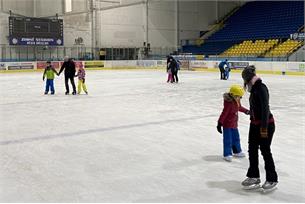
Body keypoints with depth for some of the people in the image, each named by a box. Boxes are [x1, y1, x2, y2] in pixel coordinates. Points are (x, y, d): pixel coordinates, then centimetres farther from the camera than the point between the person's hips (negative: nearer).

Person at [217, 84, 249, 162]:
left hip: (234, 123, 9)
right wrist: (220, 123, -28)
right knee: (228, 140, -3)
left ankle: (237, 151, 37)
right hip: (227, 124, -9)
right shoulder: (229, 103, -27)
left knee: (236, 138, 21)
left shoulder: (236, 101, 1)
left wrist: (246, 111, 31)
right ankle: (227, 155, 8)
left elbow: (239, 107, 22)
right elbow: (224, 113, -28)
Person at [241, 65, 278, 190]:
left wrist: (264, 128, -25)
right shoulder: (254, 88, 10)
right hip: (255, 124, 9)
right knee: (252, 150, 12)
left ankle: (272, 179, 16)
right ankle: (254, 177, 24)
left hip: (266, 124, -9)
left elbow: (265, 108, -24)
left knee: (265, 151, 1)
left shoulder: (261, 88, -19)